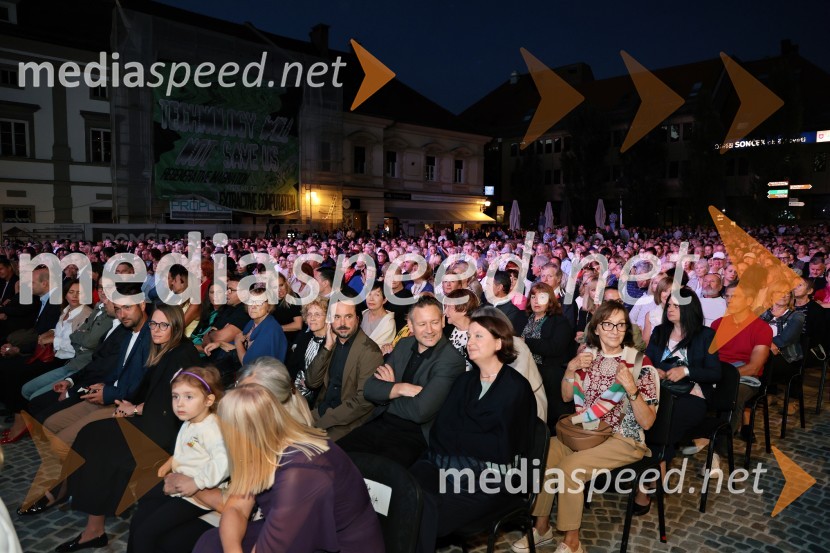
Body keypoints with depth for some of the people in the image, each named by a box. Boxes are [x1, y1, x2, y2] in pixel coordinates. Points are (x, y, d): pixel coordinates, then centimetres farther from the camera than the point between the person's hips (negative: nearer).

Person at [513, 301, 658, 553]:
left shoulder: (639, 362, -11)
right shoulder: (588, 353, 2)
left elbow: (647, 422, -14)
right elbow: (566, 397, 9)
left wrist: (631, 388, -29)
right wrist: (571, 368, -8)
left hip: (623, 439, -5)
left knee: (569, 467, -25)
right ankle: (542, 527, 4)